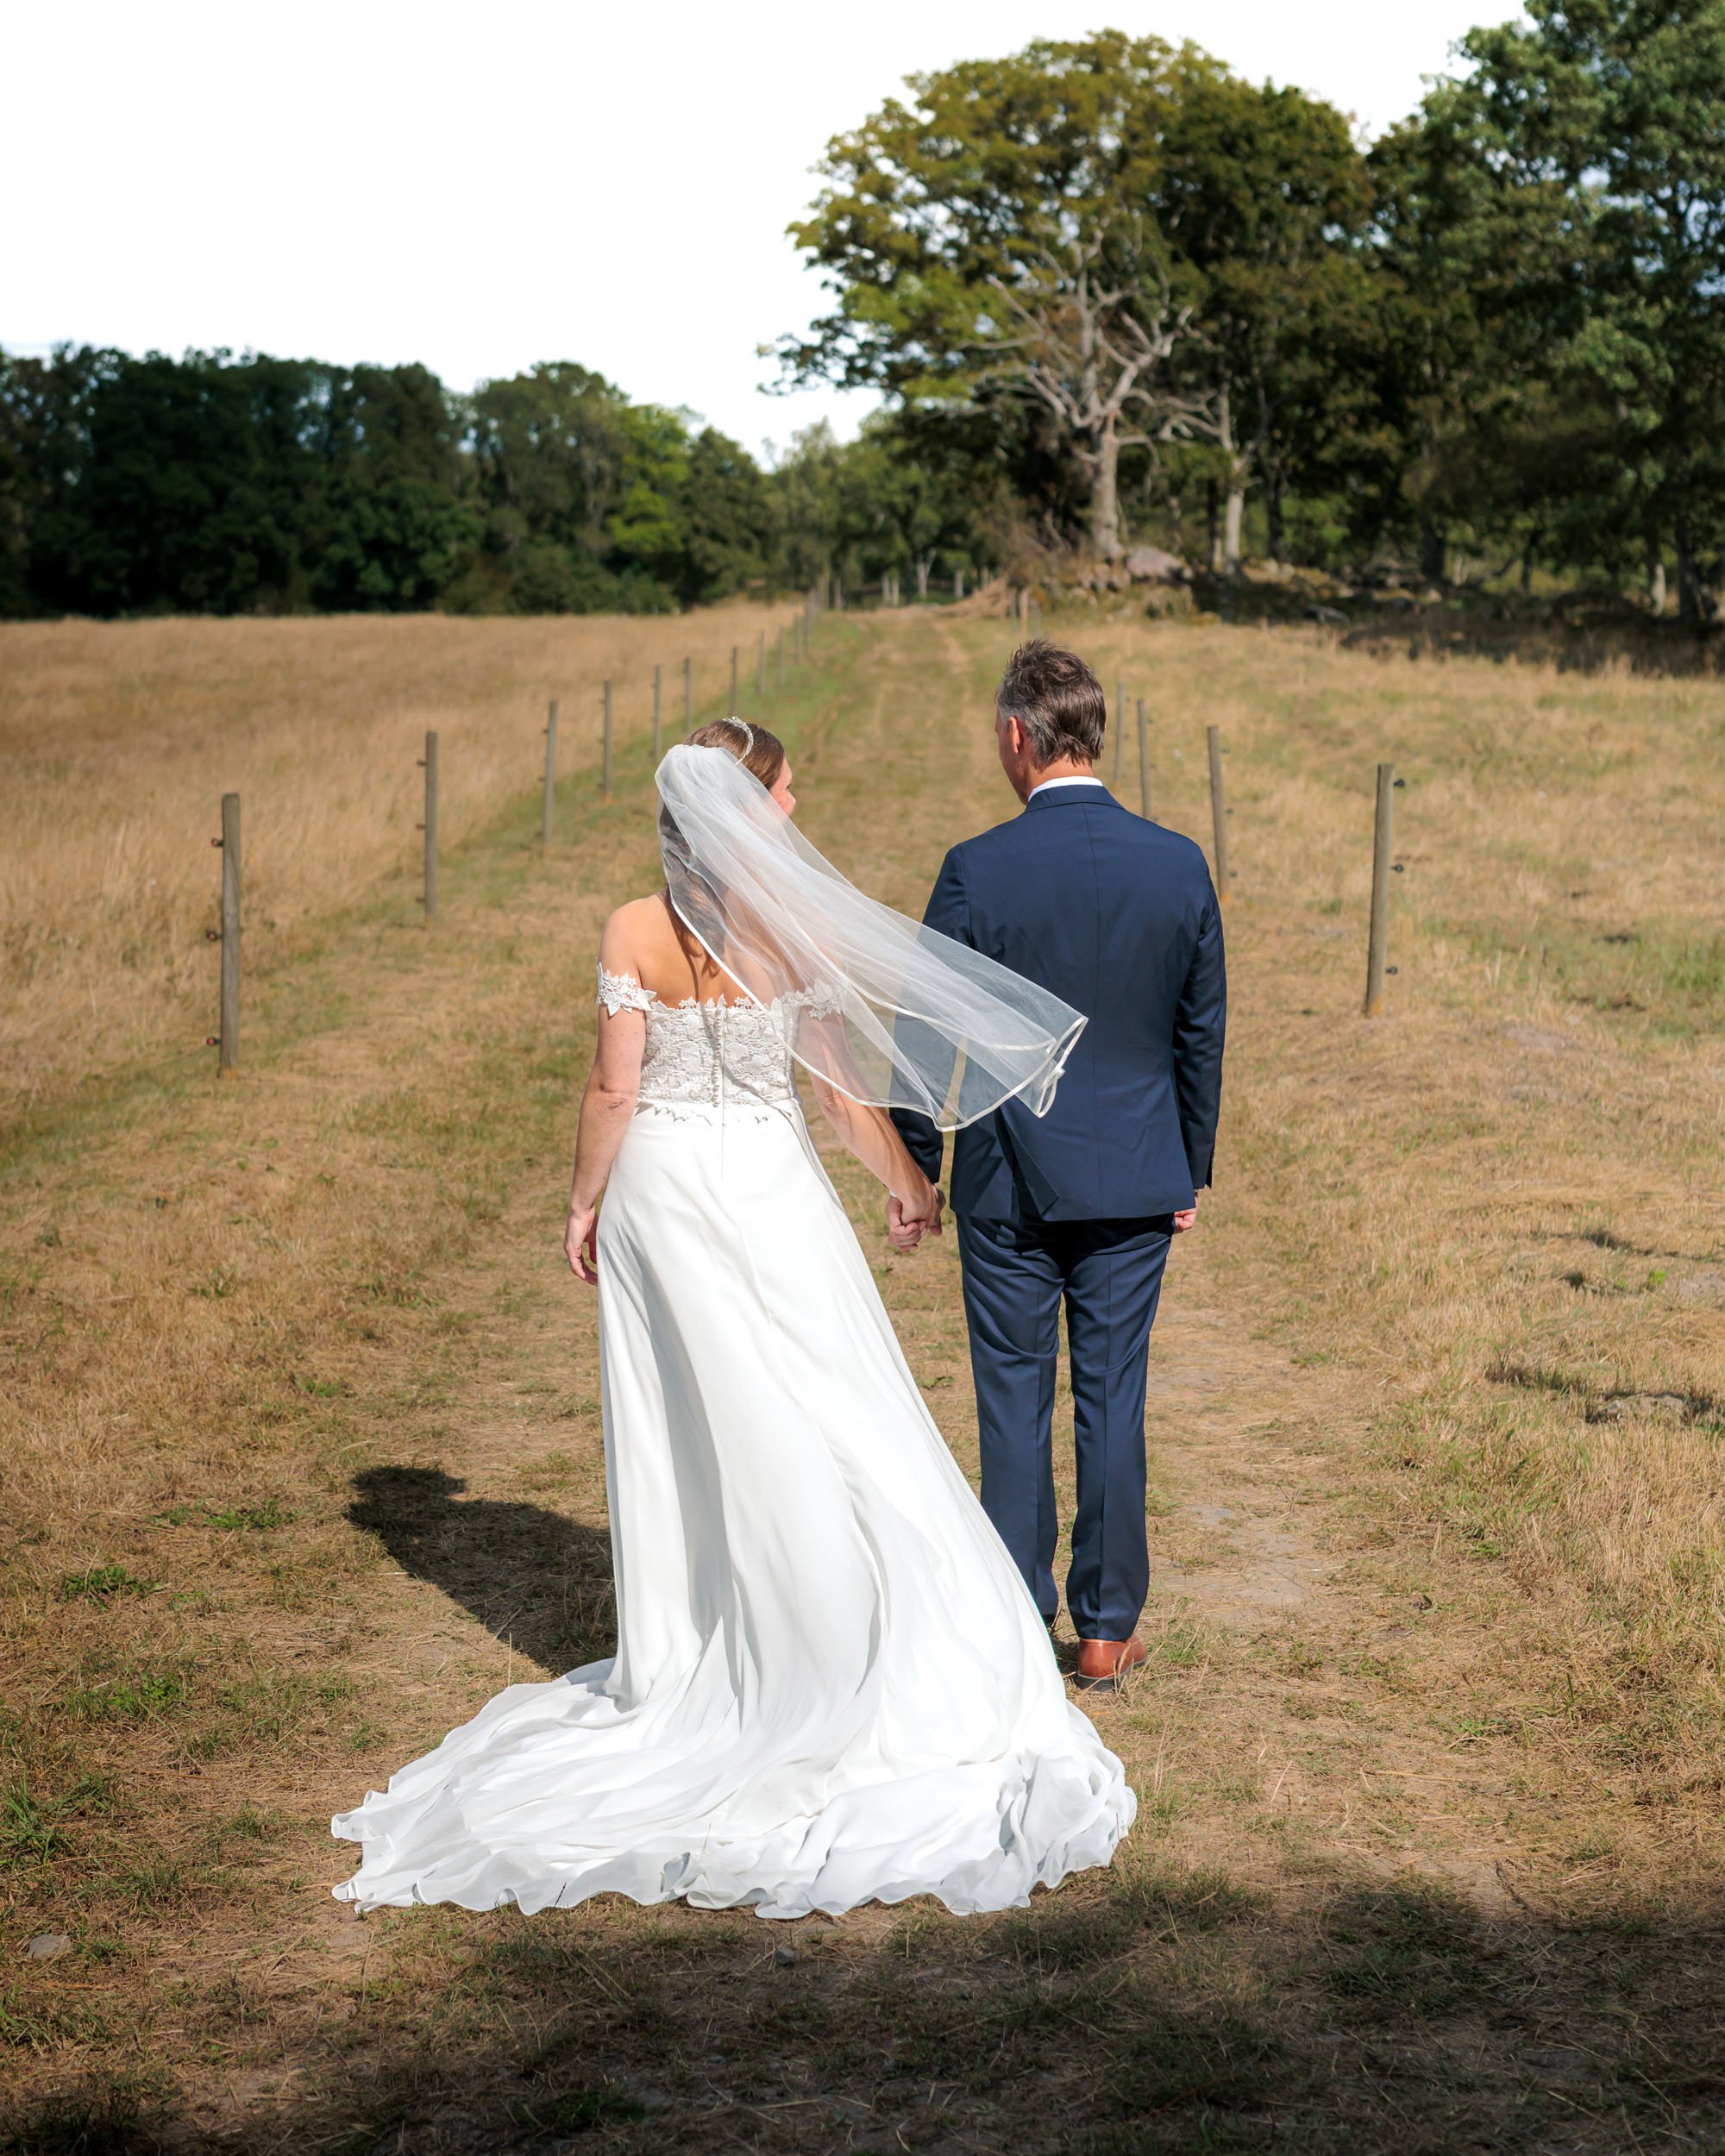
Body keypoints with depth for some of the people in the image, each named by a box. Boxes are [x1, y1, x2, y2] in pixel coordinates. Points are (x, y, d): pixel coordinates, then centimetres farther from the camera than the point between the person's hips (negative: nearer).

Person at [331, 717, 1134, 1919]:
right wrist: (909, 1184, 9)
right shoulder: (804, 928, -9)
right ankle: (841, 1671, 9)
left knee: (672, 1439, 12)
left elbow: (615, 1089, -7)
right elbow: (847, 1091, -5)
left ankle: (674, 1671, 22)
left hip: (655, 1190, 2)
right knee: (816, 1426, 5)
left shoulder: (634, 933, -7)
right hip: (767, 1190, -2)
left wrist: (586, 1200, 7)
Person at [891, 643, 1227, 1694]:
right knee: (1114, 1400, 9)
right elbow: (1203, 1032, 4)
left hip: (1008, 1181, -2)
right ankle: (1109, 1628, 17)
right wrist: (1192, 1168, 15)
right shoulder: (1180, 864, -4)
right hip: (1136, 1182, 2)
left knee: (1014, 1404, 8)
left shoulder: (977, 871, -12)